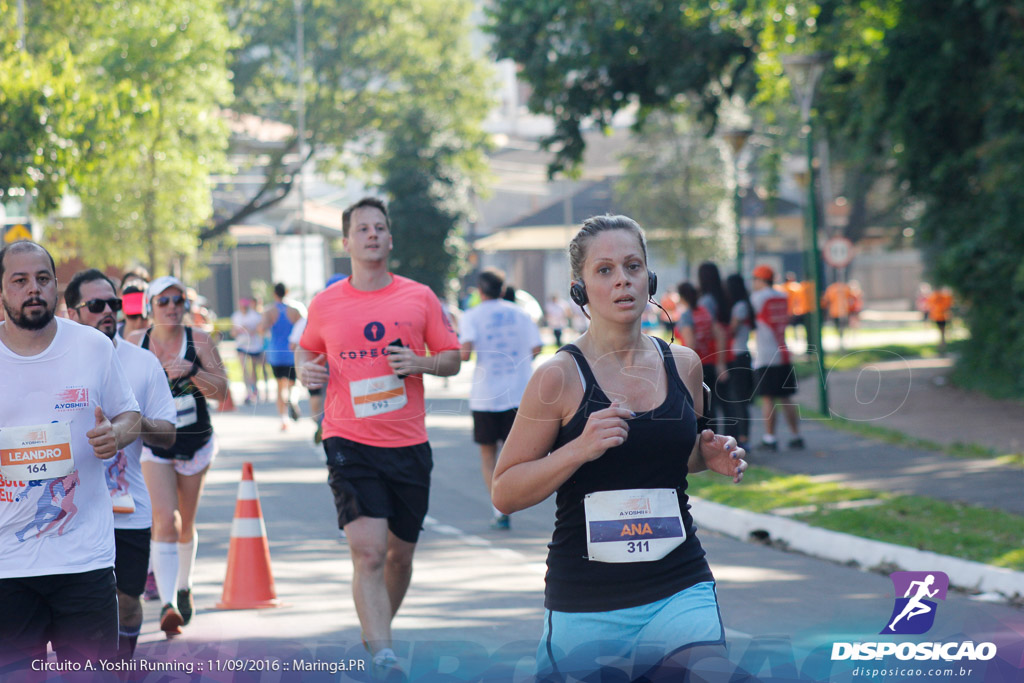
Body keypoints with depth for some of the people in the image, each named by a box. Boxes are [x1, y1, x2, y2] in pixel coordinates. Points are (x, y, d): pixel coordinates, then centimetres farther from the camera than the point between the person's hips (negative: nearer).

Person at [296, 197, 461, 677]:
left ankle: (375, 634, 38)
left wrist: (421, 363, -12)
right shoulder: (326, 304, 3)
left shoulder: (420, 297, 3)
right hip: (350, 443, -2)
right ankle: (382, 657, -19)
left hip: (409, 445, 2)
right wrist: (305, 369, -2)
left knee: (400, 553, 14)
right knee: (368, 552, -16)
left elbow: (453, 358, 9)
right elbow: (307, 348, 21)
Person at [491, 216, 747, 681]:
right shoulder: (559, 377, -7)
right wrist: (580, 448, -19)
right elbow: (504, 494, -6)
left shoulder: (683, 366, 6)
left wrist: (709, 456, 4)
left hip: (680, 587, 2)